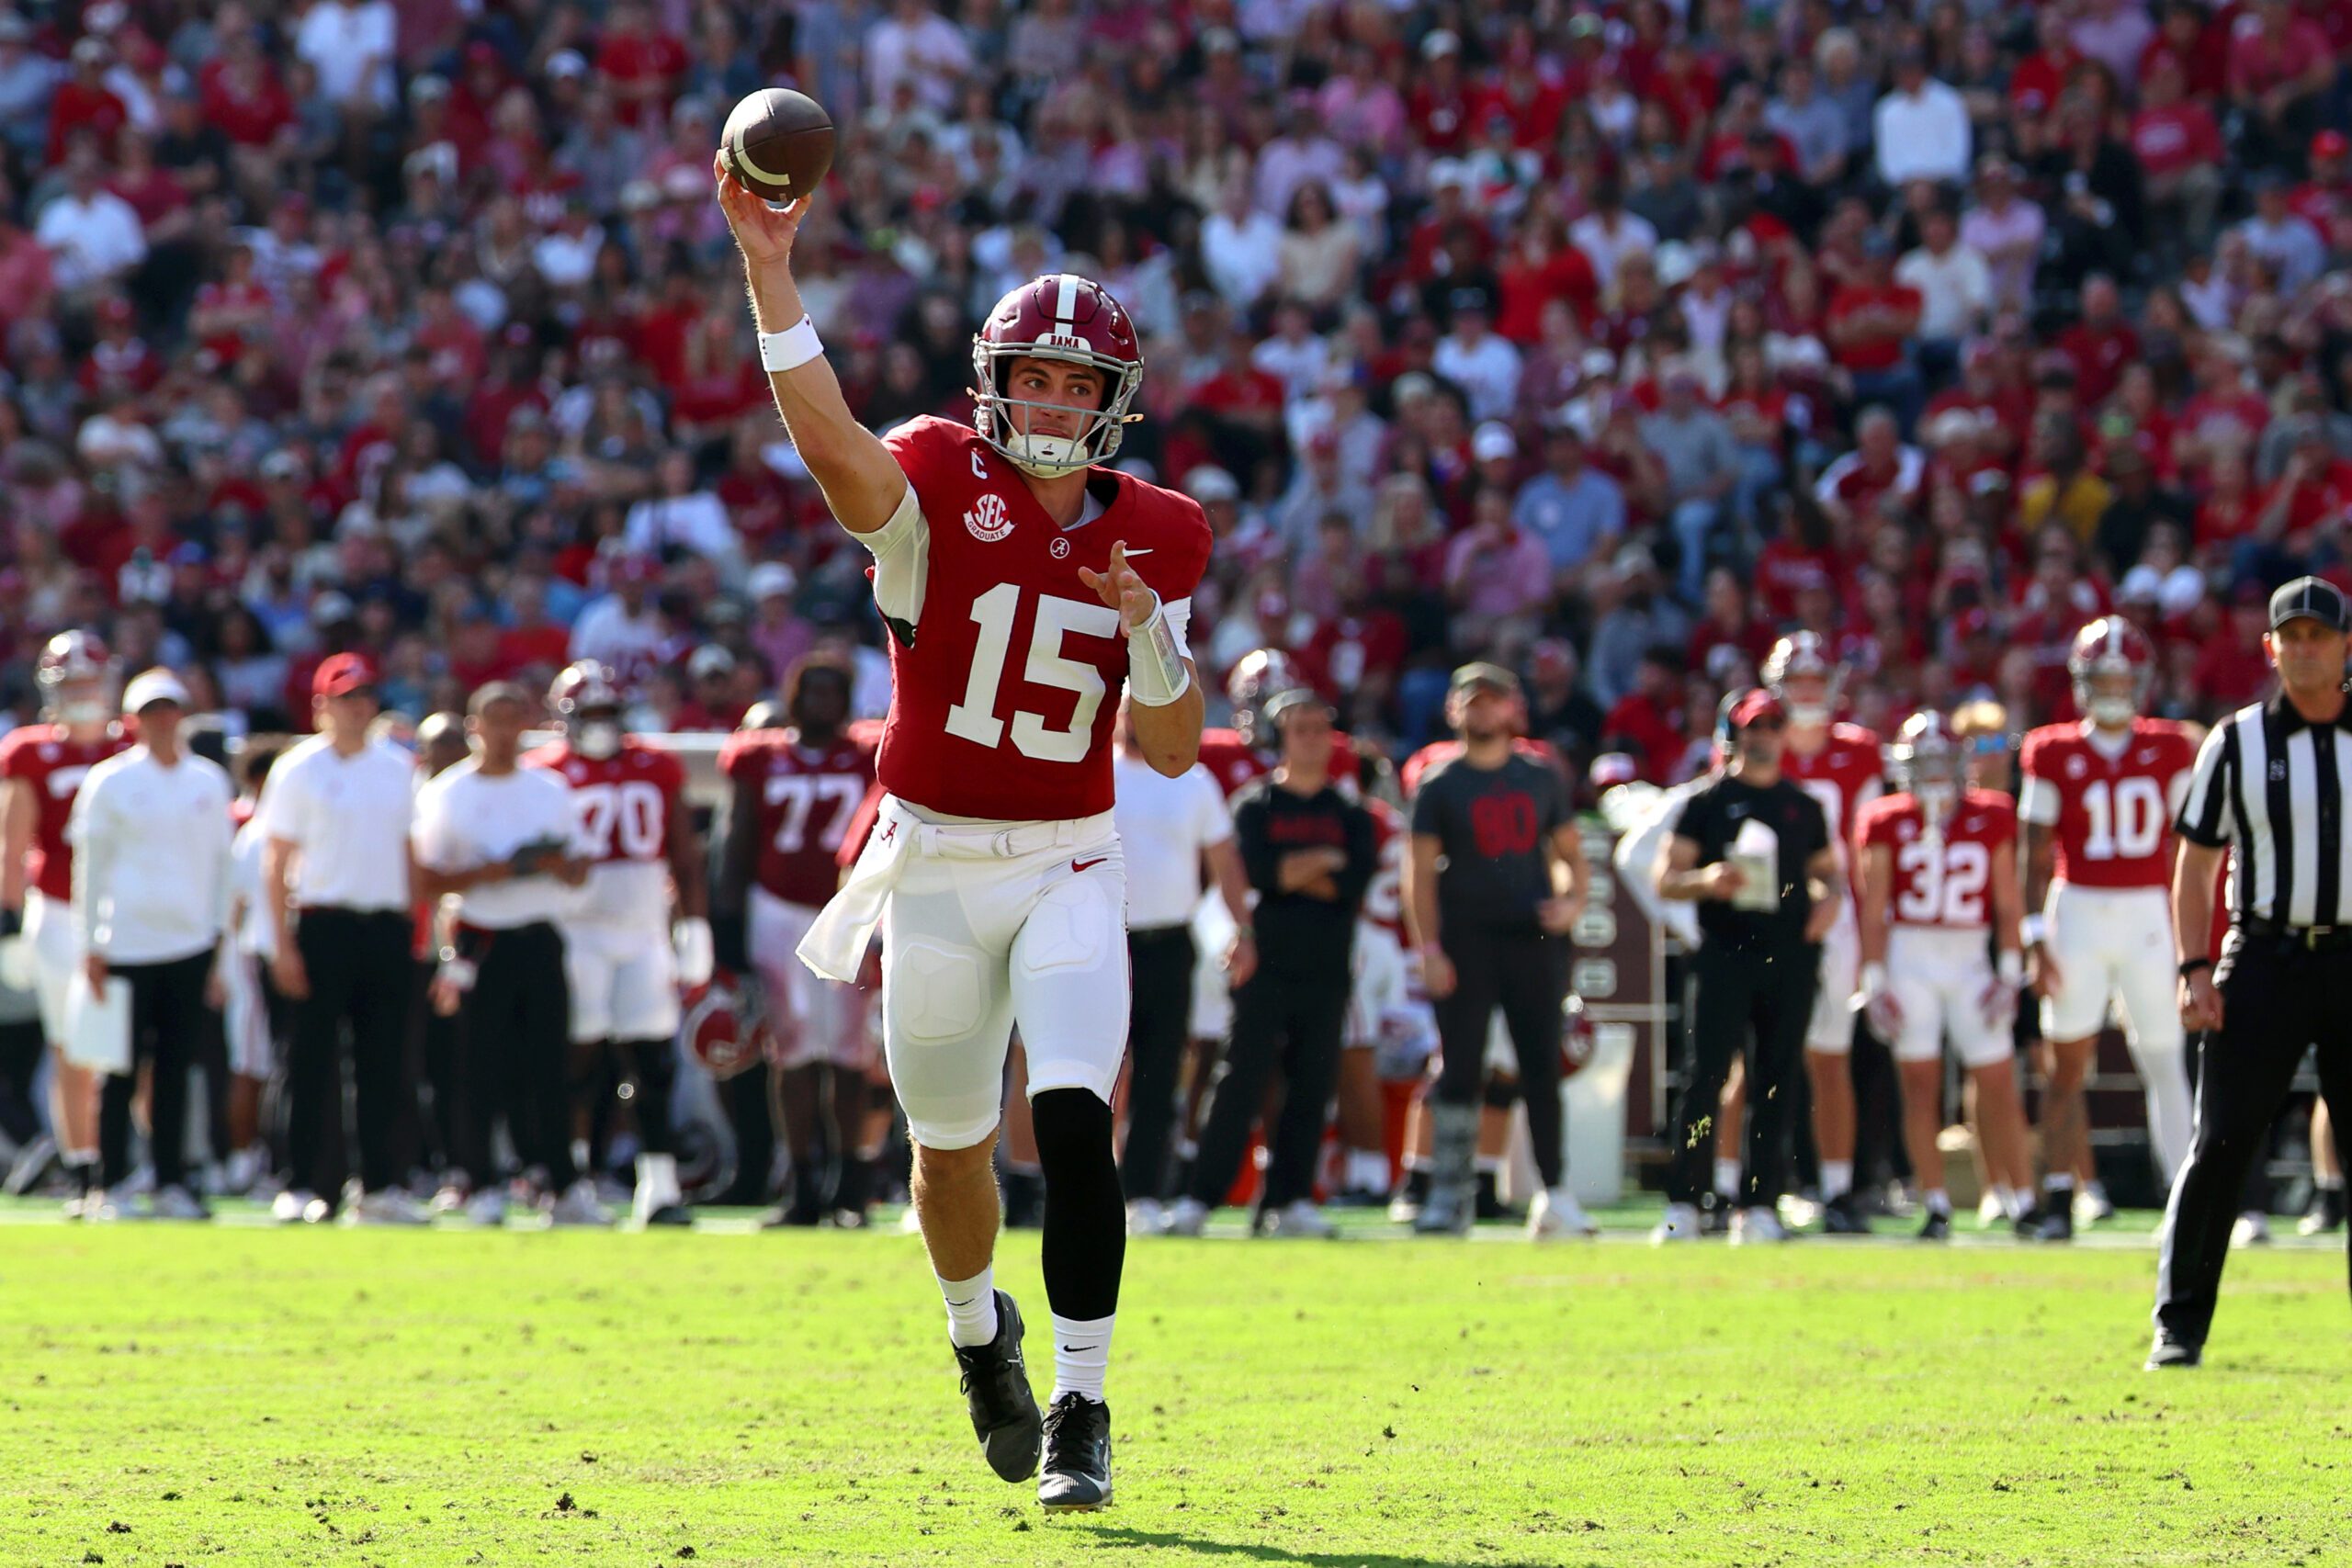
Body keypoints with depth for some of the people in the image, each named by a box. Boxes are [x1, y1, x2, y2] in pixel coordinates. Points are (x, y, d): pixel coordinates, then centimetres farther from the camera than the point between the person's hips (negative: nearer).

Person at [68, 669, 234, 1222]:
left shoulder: (209, 782, 12)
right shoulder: (111, 781, 2)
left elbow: (220, 863, 16)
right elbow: (90, 863, 3)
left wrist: (220, 943, 11)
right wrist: (91, 944, -3)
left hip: (192, 945, 3)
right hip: (127, 943, -3)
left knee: (175, 1068, 4)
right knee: (123, 1069, -3)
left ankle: (171, 1183, 8)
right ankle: (112, 1187, 1)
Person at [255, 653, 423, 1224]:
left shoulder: (397, 768, 12)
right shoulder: (299, 770, -3)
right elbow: (275, 863, -5)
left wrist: (414, 928, 11)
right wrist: (283, 944, -11)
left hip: (386, 925, 5)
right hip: (323, 924, -5)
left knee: (385, 1062, 5)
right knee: (312, 1059, -3)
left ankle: (380, 1186, 11)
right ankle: (304, 1187, 0)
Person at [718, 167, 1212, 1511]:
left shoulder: (1157, 539, 0)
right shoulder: (940, 486, -8)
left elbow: (1171, 750, 1)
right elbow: (829, 440, -32)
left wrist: (1148, 634, -19)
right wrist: (771, 273, -44)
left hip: (1070, 868, 0)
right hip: (934, 863, 0)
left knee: (1076, 1125, -18)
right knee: (951, 1145, 13)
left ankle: (1082, 1411, -10)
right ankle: (981, 1333, 43)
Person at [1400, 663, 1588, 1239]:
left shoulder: (1542, 779, 11)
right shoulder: (1439, 786, 2)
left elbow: (1568, 851, 18)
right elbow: (1421, 872, -1)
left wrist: (1572, 899, -4)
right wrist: (1429, 949, -11)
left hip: (1533, 938, 2)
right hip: (1466, 943, -2)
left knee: (1542, 1071, 1)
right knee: (1459, 1071, -3)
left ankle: (1555, 1196, 5)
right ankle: (1449, 1196, 2)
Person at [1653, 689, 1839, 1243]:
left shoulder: (1805, 806, 16)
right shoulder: (1707, 801, 5)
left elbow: (1826, 870, 24)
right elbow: (1666, 880, 2)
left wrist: (1828, 898, 2)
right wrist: (1707, 880, -18)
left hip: (1790, 958, 3)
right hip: (1725, 953, -3)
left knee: (1775, 1083, 2)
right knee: (1707, 1076, -10)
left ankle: (1759, 1204, 7)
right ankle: (1682, 1203, -8)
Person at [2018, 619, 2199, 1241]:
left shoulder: (2170, 751, 5)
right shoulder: (2053, 754, 2)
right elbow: (2037, 856, 3)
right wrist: (2035, 940, -4)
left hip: (2149, 915, 0)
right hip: (2078, 912, 0)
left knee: (2165, 1061, -1)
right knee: (2067, 1064, 1)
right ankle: (2059, 1200, 6)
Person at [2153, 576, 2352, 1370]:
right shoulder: (2237, 743, 3)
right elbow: (2195, 864, 5)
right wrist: (2195, 970, -5)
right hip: (2265, 957, -1)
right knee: (2221, 1142, -5)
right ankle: (2179, 1324, -1)